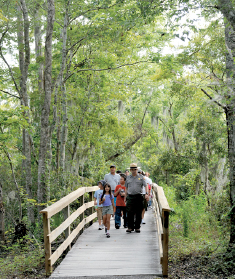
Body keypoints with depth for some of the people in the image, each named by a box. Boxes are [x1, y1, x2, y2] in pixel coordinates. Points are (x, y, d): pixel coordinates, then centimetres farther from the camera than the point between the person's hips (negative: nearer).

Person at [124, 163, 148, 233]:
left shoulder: (141, 177, 8)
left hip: (138, 197, -1)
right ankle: (130, 227, 3)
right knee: (129, 213, -5)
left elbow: (145, 185, 2)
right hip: (130, 197, 1)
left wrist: (146, 194, -12)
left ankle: (137, 227, 10)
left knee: (138, 213, 1)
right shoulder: (128, 178, 14)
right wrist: (125, 197, 14)